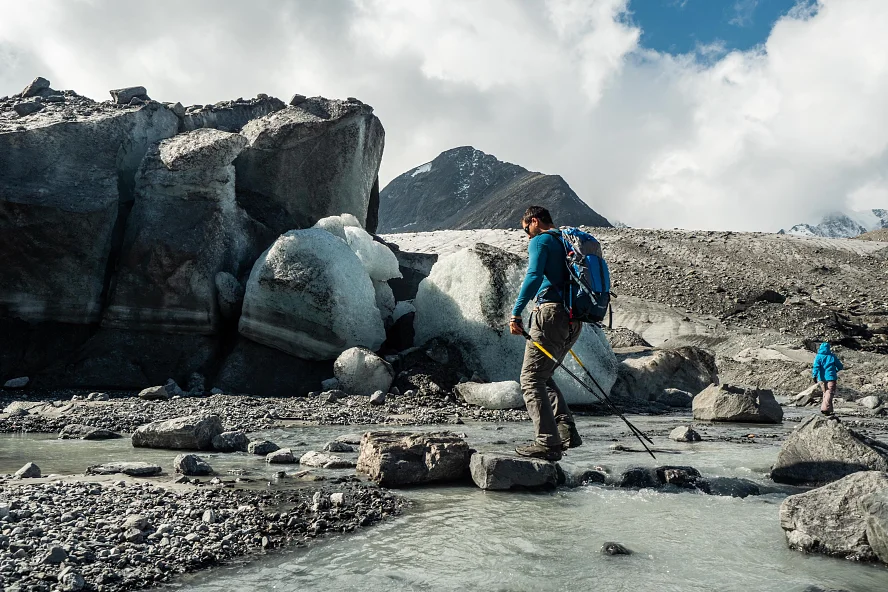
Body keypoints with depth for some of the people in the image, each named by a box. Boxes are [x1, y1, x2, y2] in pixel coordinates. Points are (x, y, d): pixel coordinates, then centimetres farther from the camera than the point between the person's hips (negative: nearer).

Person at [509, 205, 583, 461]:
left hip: (551, 315, -9)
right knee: (542, 377, 18)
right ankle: (567, 432, 9)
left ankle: (548, 443, -11)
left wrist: (515, 314, -23)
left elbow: (534, 277, -20)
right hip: (574, 320, 9)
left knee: (531, 379, -5)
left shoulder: (540, 241, -2)